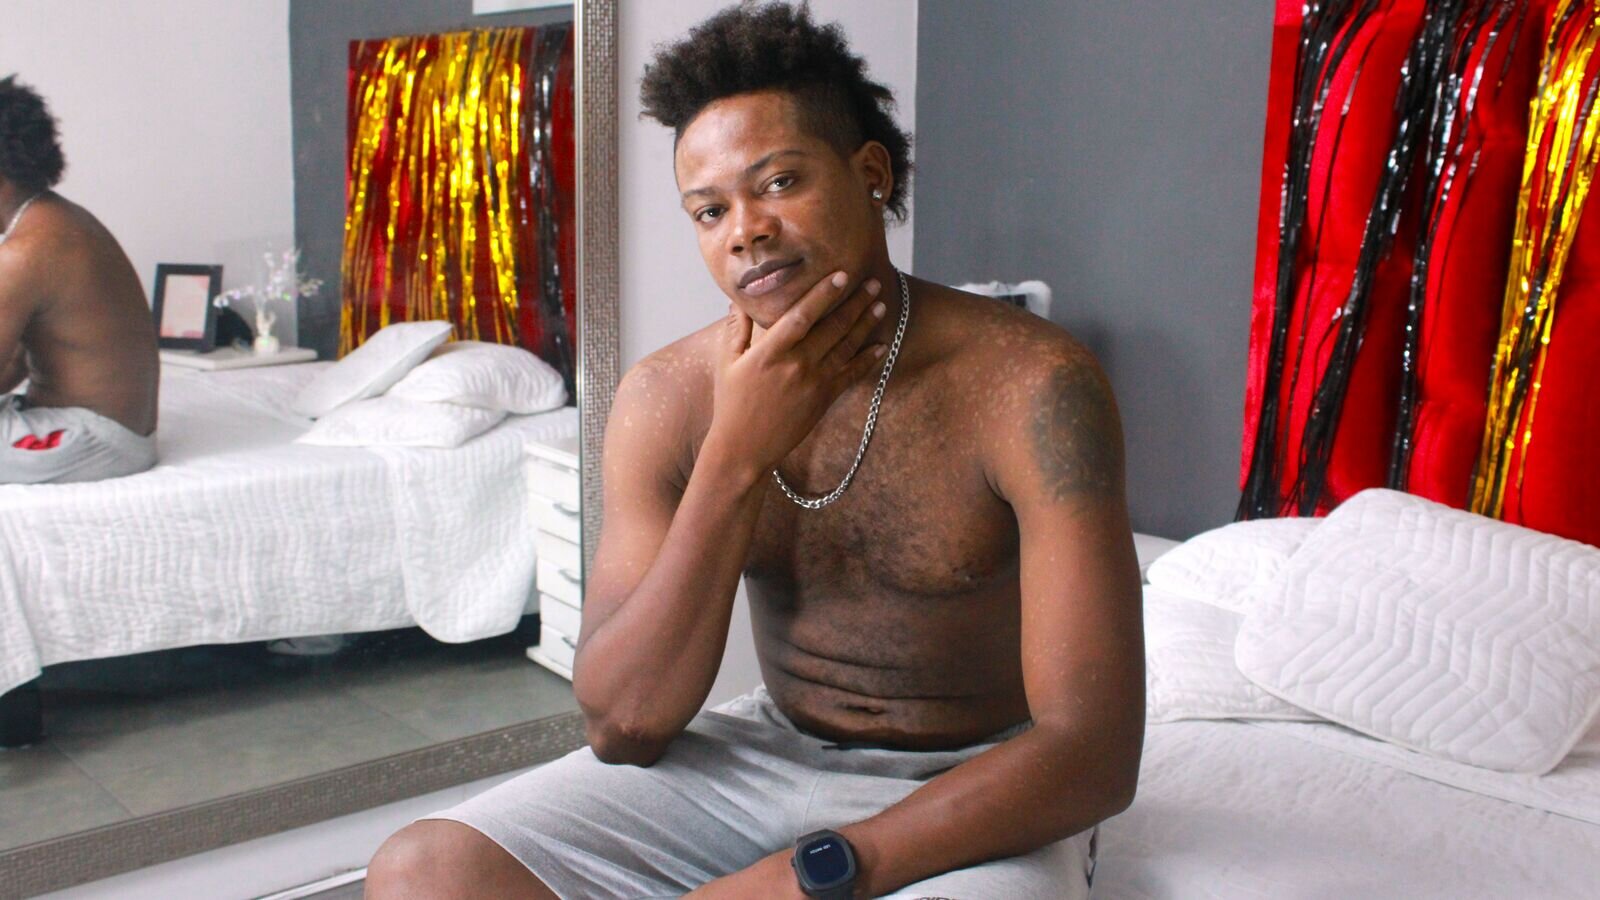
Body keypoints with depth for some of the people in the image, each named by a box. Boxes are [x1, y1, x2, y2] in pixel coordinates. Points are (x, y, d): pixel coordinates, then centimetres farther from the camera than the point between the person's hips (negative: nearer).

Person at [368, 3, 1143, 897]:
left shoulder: (1027, 385, -19)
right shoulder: (666, 399, -6)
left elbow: (1094, 753, -22)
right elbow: (621, 725, -11)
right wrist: (735, 459, -22)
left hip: (972, 795, -3)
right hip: (768, 752, 4)